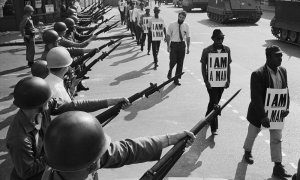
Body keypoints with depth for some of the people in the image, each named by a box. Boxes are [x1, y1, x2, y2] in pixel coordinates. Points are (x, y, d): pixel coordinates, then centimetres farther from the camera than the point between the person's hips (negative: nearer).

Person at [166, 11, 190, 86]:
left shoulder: (186, 26, 6)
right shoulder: (172, 25, -1)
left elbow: (188, 37, 9)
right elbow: (168, 36, 0)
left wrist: (188, 47, 6)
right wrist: (168, 46, -6)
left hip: (182, 45, 3)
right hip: (174, 44, -3)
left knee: (180, 63, 5)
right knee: (173, 61, -11)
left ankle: (176, 79, 17)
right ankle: (170, 71, 24)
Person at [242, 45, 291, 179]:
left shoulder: (282, 71, -3)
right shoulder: (258, 74, -24)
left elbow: (286, 90, 7)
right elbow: (256, 98, -26)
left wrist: (286, 107, -6)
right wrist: (263, 117, -27)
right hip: (259, 113, -5)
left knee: (277, 139, 10)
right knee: (252, 134, 19)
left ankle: (278, 167, 22)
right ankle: (247, 152, 47)